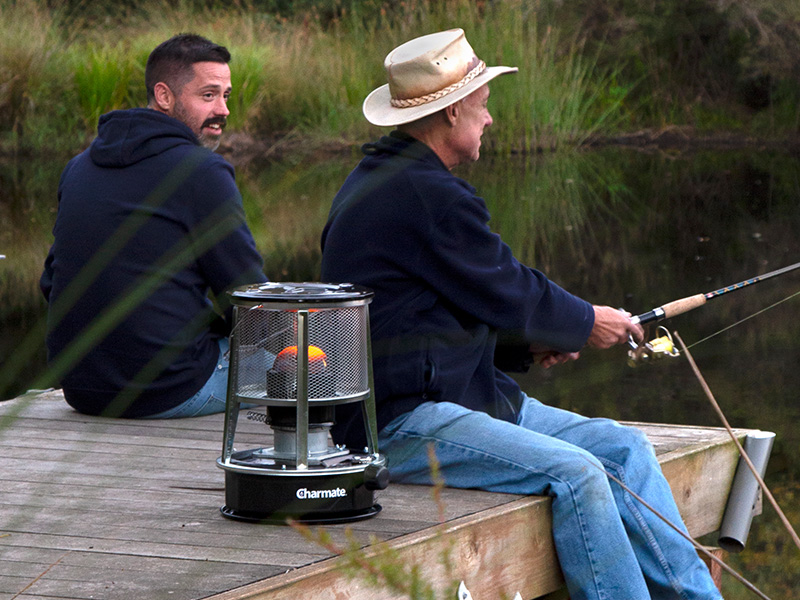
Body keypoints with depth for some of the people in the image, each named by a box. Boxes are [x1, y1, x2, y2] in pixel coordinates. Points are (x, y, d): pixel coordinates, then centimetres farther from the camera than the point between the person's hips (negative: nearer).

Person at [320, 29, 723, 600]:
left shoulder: (381, 179, 16)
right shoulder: (425, 195, -18)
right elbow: (506, 292, -10)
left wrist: (533, 336, 9)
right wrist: (586, 323, 6)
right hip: (402, 424, -11)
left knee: (624, 446, 2)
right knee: (575, 473, -26)